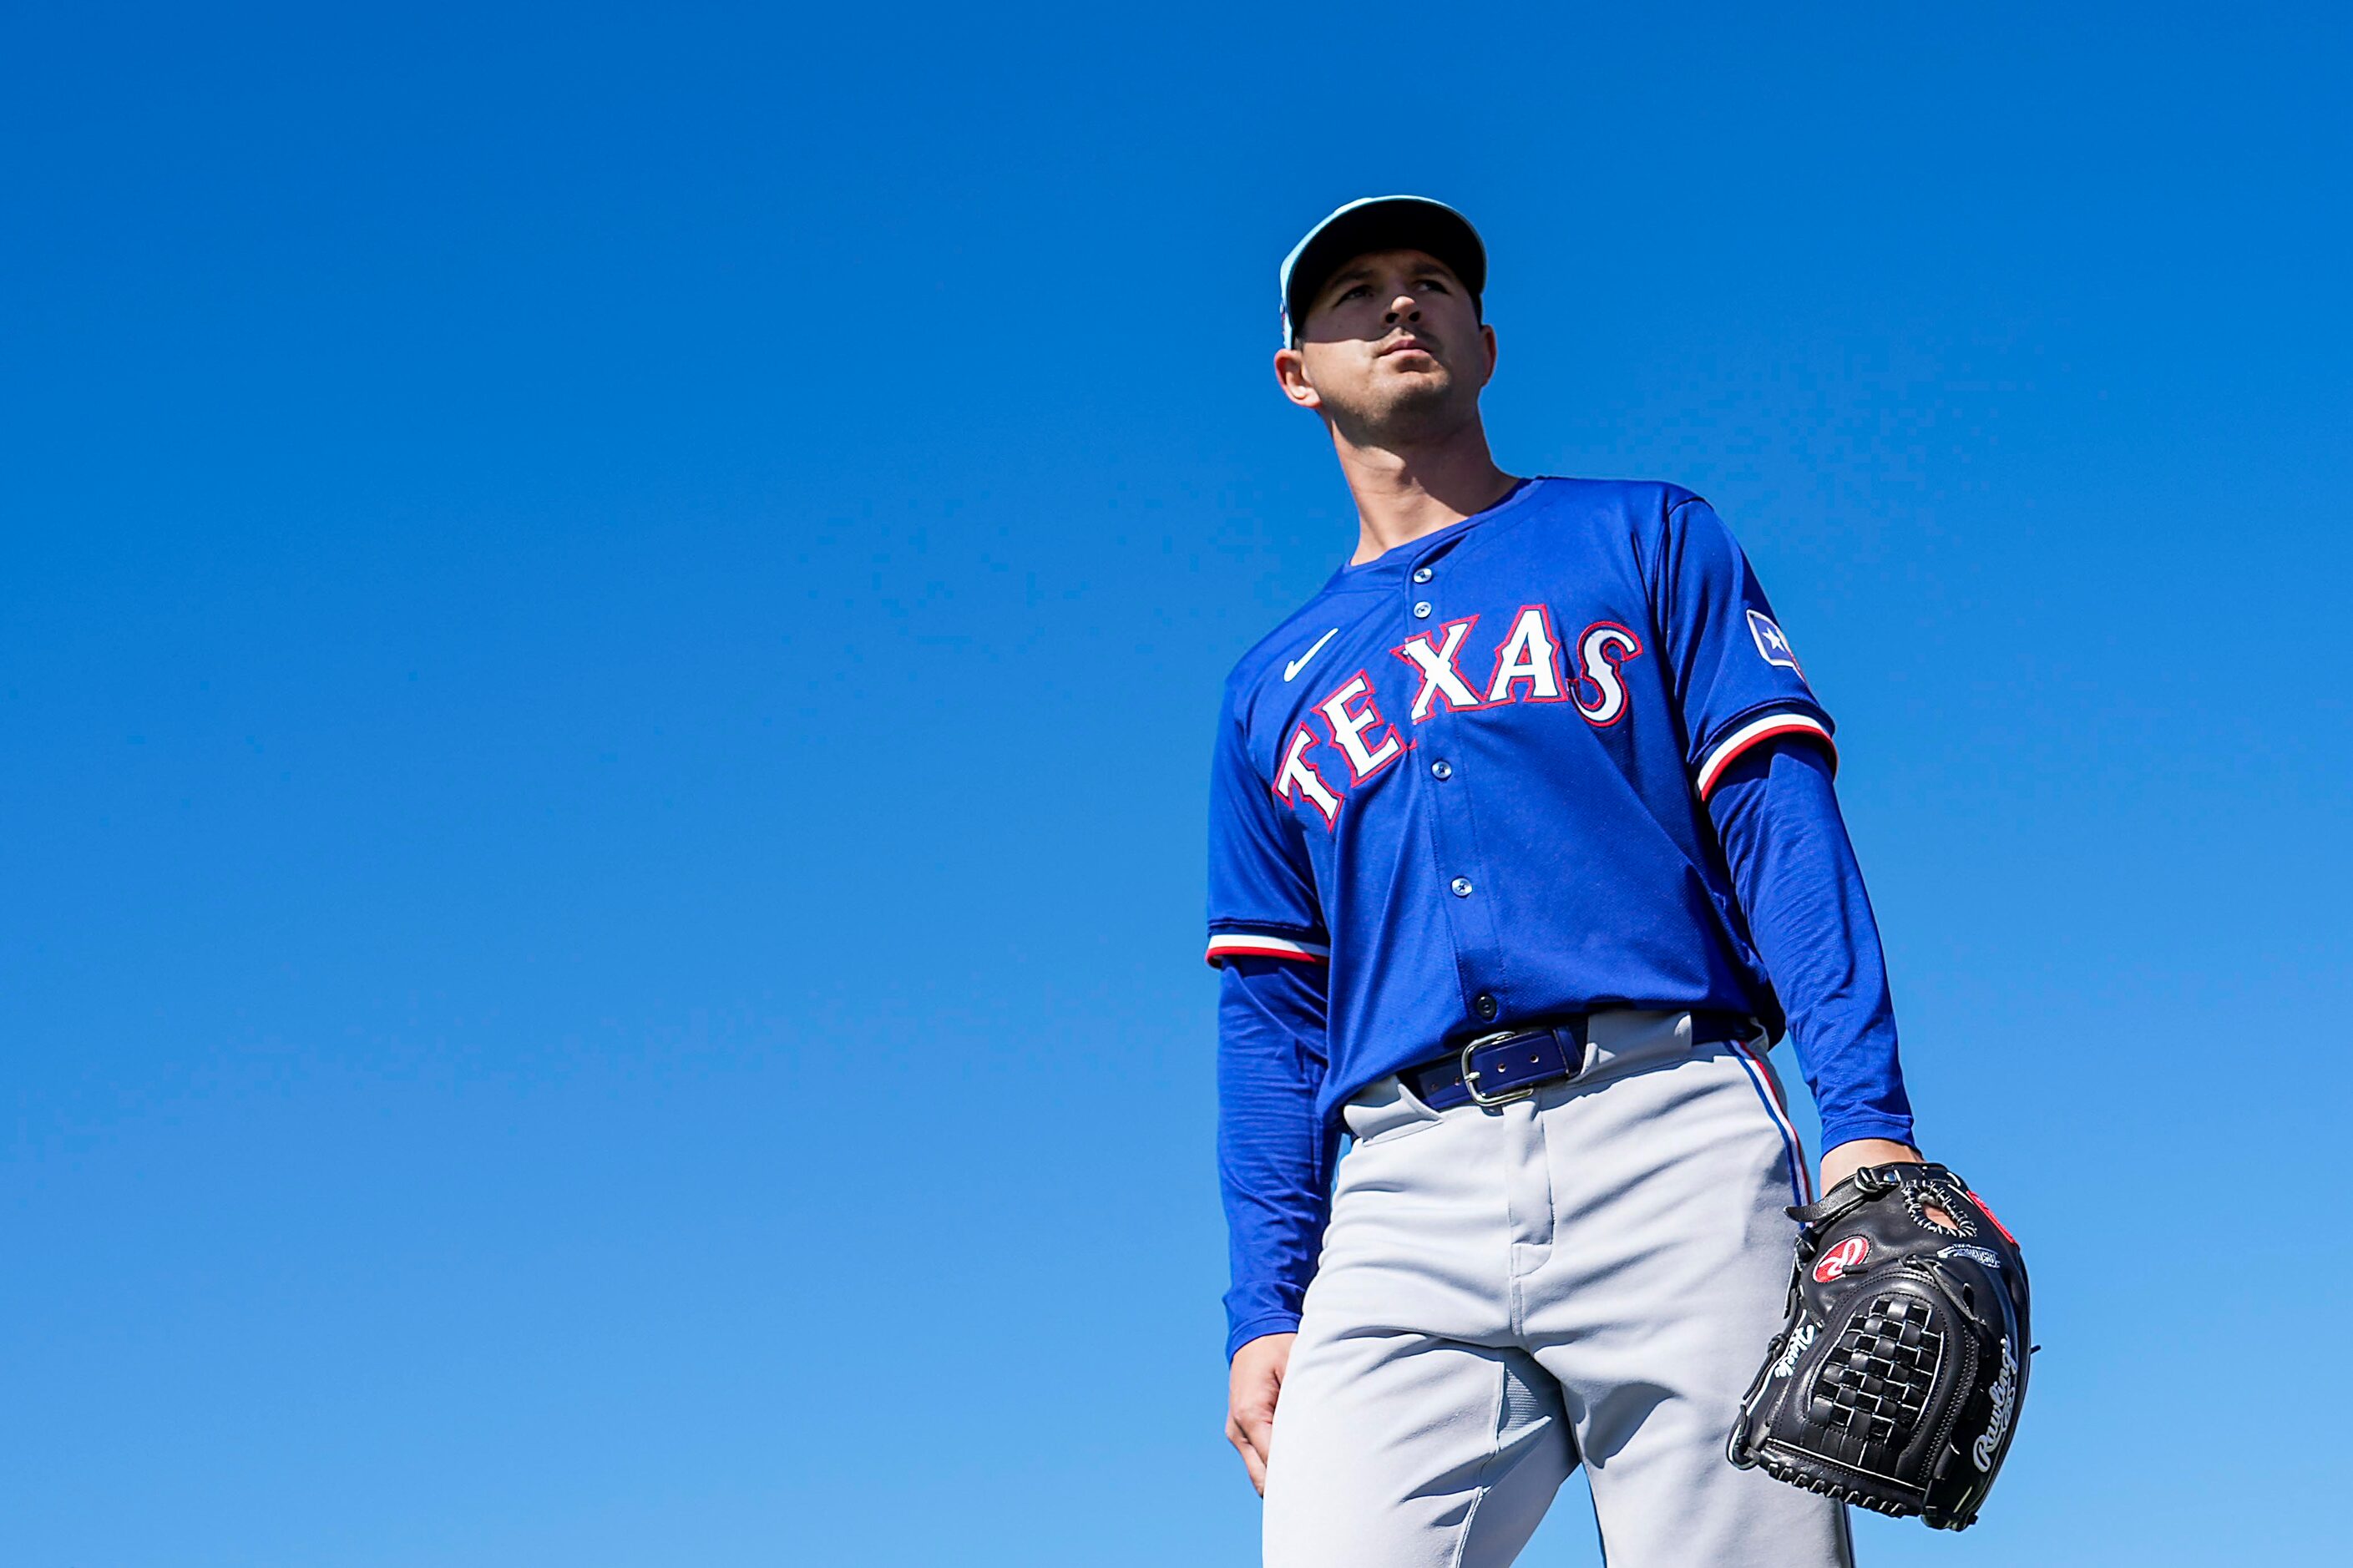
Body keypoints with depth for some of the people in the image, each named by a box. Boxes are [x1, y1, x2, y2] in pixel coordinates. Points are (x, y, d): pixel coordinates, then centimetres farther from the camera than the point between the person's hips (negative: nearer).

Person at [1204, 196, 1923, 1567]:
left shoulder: (1646, 540, 19)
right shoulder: (1274, 691, 26)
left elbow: (1780, 823, 5)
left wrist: (1866, 1123, -9)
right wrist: (1267, 1309, 7)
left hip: (1667, 1134, -2)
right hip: (1406, 1204, 2)